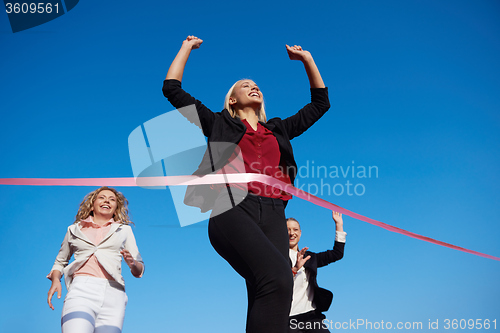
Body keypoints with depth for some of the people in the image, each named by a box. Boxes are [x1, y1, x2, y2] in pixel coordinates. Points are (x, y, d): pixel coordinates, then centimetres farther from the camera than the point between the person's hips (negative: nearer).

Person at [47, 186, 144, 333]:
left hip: (113, 293, 2)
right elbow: (60, 261, 31)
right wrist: (55, 280, 10)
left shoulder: (124, 230, 23)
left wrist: (132, 263, -4)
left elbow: (139, 271, 19)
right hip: (81, 290, -1)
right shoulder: (74, 230, 23)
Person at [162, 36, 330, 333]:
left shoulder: (278, 129, 33)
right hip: (233, 208, -3)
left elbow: (320, 102, 41)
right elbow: (172, 88, 24)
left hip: (272, 215, 4)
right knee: (278, 277, -32)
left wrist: (307, 59, 40)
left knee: (266, 296, -19)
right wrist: (187, 47, 34)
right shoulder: (220, 124, 24)